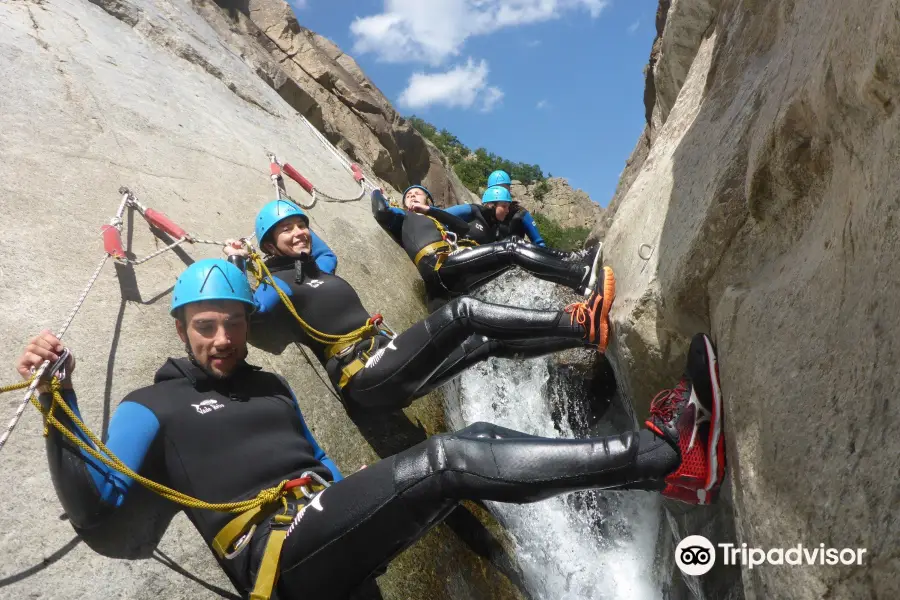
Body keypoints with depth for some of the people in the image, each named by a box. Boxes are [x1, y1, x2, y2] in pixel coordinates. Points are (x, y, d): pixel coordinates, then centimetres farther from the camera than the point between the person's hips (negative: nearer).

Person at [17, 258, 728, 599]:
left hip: (329, 537, 6)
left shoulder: (272, 388, 23)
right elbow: (94, 502, -5)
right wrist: (58, 403, -15)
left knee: (474, 442, -13)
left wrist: (386, 505, 13)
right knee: (448, 459, -24)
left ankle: (666, 457, -17)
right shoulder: (153, 405, 7)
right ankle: (662, 453, -25)